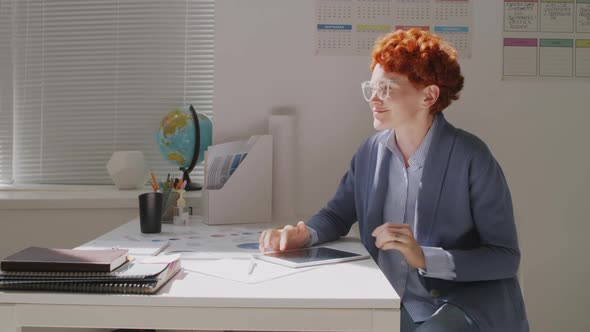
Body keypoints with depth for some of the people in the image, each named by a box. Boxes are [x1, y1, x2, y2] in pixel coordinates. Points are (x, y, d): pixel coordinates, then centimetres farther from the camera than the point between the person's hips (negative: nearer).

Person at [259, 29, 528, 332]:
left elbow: (506, 258, -12)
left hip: (464, 304, -5)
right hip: (389, 305, 6)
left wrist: (425, 258, -25)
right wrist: (303, 235, -7)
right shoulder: (370, 151, 3)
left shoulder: (471, 158, -13)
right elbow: (338, 214, 16)